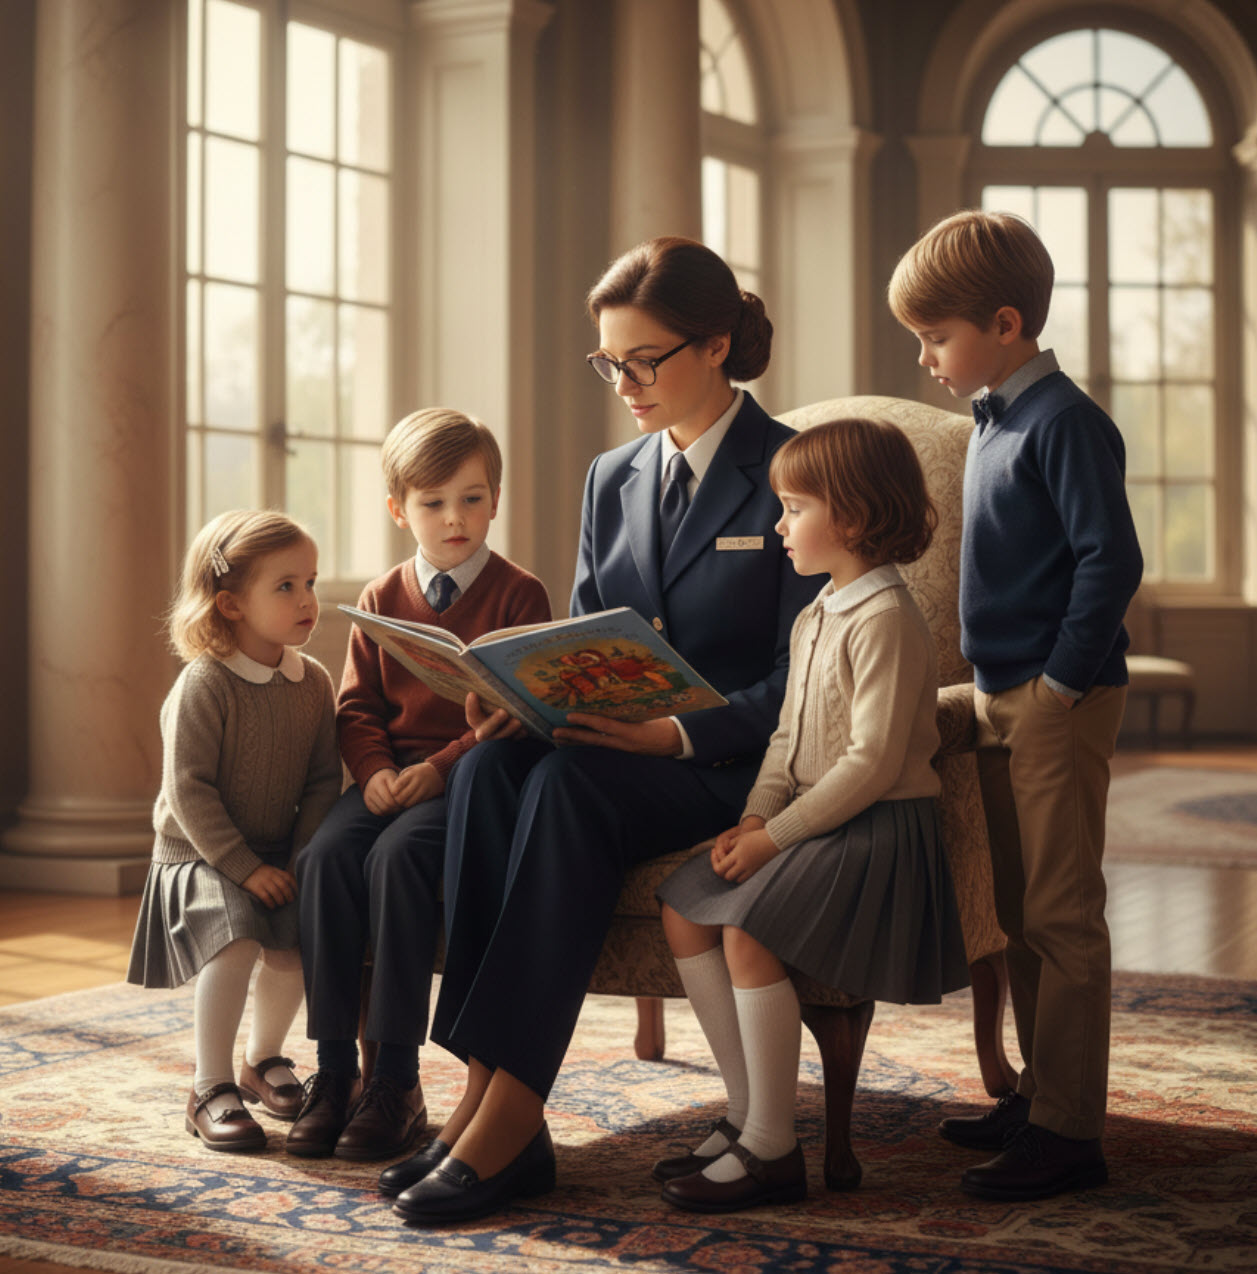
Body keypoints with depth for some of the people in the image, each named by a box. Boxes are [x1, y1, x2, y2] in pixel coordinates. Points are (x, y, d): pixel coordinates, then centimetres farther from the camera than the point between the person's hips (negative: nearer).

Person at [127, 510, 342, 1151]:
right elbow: (188, 791, -18)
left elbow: (324, 779, 2)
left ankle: (263, 1059, 16)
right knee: (237, 941, -28)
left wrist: (302, 858, -10)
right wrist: (244, 867, -21)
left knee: (296, 944, -14)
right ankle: (210, 1090, -13)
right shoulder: (203, 685, -16)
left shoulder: (313, 682, 0)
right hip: (199, 853, -5)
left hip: (279, 855, 5)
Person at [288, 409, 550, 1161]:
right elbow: (357, 704, 12)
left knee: (398, 855, -32)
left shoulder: (519, 594, 1)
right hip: (391, 773, 5)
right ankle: (334, 1069, -18)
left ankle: (397, 1082, -24)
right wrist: (375, 770, -9)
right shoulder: (382, 599, 15)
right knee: (327, 854, -25)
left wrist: (438, 768, -18)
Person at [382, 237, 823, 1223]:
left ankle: (508, 1115, -35)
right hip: (611, 746, 6)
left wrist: (681, 732, -24)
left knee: (571, 783, -34)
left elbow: (799, 682, -10)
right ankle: (487, 1099, -31)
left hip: (739, 764, -6)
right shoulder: (613, 480, 16)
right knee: (492, 765, -27)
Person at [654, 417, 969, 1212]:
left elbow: (873, 762, -21)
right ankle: (748, 1112, 4)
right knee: (683, 907, -1)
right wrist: (753, 820, 1)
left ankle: (772, 1150, -15)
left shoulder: (886, 621, -16)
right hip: (814, 819, 10)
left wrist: (776, 835, -18)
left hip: (878, 828, -10)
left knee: (748, 929, -26)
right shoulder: (814, 619, 16)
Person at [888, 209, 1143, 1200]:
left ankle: (1069, 1130, 2)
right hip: (1004, 699, 9)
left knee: (1061, 916, -4)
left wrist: (1061, 681, -18)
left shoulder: (1064, 422, -15)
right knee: (1020, 913, 15)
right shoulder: (993, 421, 13)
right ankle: (1039, 1095, 27)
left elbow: (1111, 558, -20)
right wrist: (1003, 690, 16)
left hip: (1060, 701, -9)